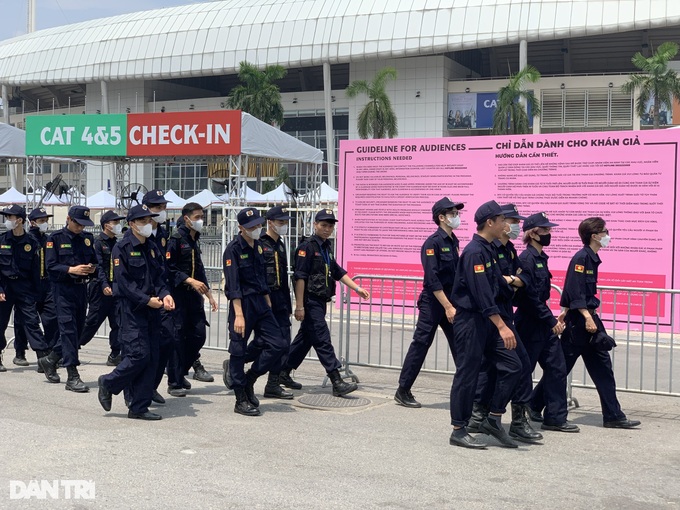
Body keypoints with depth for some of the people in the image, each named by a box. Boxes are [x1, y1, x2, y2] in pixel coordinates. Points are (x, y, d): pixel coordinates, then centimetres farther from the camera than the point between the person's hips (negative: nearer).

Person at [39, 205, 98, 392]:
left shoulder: (88, 238, 11)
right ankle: (73, 377, -6)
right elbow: (50, 266, -10)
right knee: (68, 329, -9)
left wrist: (92, 268, -6)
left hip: (82, 288, 6)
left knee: (77, 330, 11)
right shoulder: (56, 238, -4)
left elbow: (95, 261, 16)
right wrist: (71, 269, -24)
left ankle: (50, 360, 33)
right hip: (63, 289, -6)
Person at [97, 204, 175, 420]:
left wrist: (165, 295, -6)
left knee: (152, 358, 4)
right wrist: (146, 300, -18)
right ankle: (108, 383, 12)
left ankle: (139, 408, 11)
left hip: (152, 309, 7)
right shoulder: (122, 248, -8)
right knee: (139, 355, -13)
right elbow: (123, 283, -14)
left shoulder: (151, 248, 15)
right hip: (131, 308, -7)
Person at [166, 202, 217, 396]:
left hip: (193, 295, 7)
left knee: (198, 334, 2)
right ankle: (174, 382, 5)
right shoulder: (176, 239, -9)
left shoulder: (194, 241, 16)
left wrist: (209, 295, 21)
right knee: (178, 337, -3)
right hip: (178, 294, -7)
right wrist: (190, 280, -22)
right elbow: (169, 268, -16)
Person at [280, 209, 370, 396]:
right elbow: (300, 277, -15)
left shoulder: (326, 247, 16)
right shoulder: (307, 247, -11)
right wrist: (299, 306, -18)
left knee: (305, 338, 15)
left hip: (320, 302, 9)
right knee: (323, 341, -9)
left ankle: (284, 372, 26)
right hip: (310, 301, -9)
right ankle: (337, 383, -9)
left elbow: (338, 272, 21)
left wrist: (357, 288, 13)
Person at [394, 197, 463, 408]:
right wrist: (448, 307, -21)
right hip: (433, 302, -7)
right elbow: (432, 279, -19)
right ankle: (403, 391, 8)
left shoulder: (454, 242, 10)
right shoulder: (433, 243, -13)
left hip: (451, 301, 7)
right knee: (420, 344, -2)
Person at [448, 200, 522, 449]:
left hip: (487, 321, 10)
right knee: (467, 374, -2)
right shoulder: (474, 252, -18)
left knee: (511, 365, 6)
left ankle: (493, 419, 15)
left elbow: (498, 284, 23)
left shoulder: (489, 250, 12)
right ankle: (458, 431, 8)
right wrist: (502, 326, -27)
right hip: (470, 320, -10)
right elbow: (482, 294, -25)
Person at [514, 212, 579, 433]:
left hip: (544, 323, 9)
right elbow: (530, 296, -20)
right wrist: (552, 321, -16)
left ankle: (555, 418, 14)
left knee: (556, 368, 8)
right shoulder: (526, 259, -16)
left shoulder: (541, 257, 12)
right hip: (529, 324, -9)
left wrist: (553, 318, 14)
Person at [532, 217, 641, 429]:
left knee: (602, 367, 8)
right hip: (579, 319, -9)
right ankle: (533, 406, 13)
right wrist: (587, 318, -23)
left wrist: (566, 312, 23)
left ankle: (613, 416, 11)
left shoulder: (592, 258, 13)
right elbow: (575, 292, -21)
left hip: (589, 318, 9)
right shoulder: (581, 258, -15)